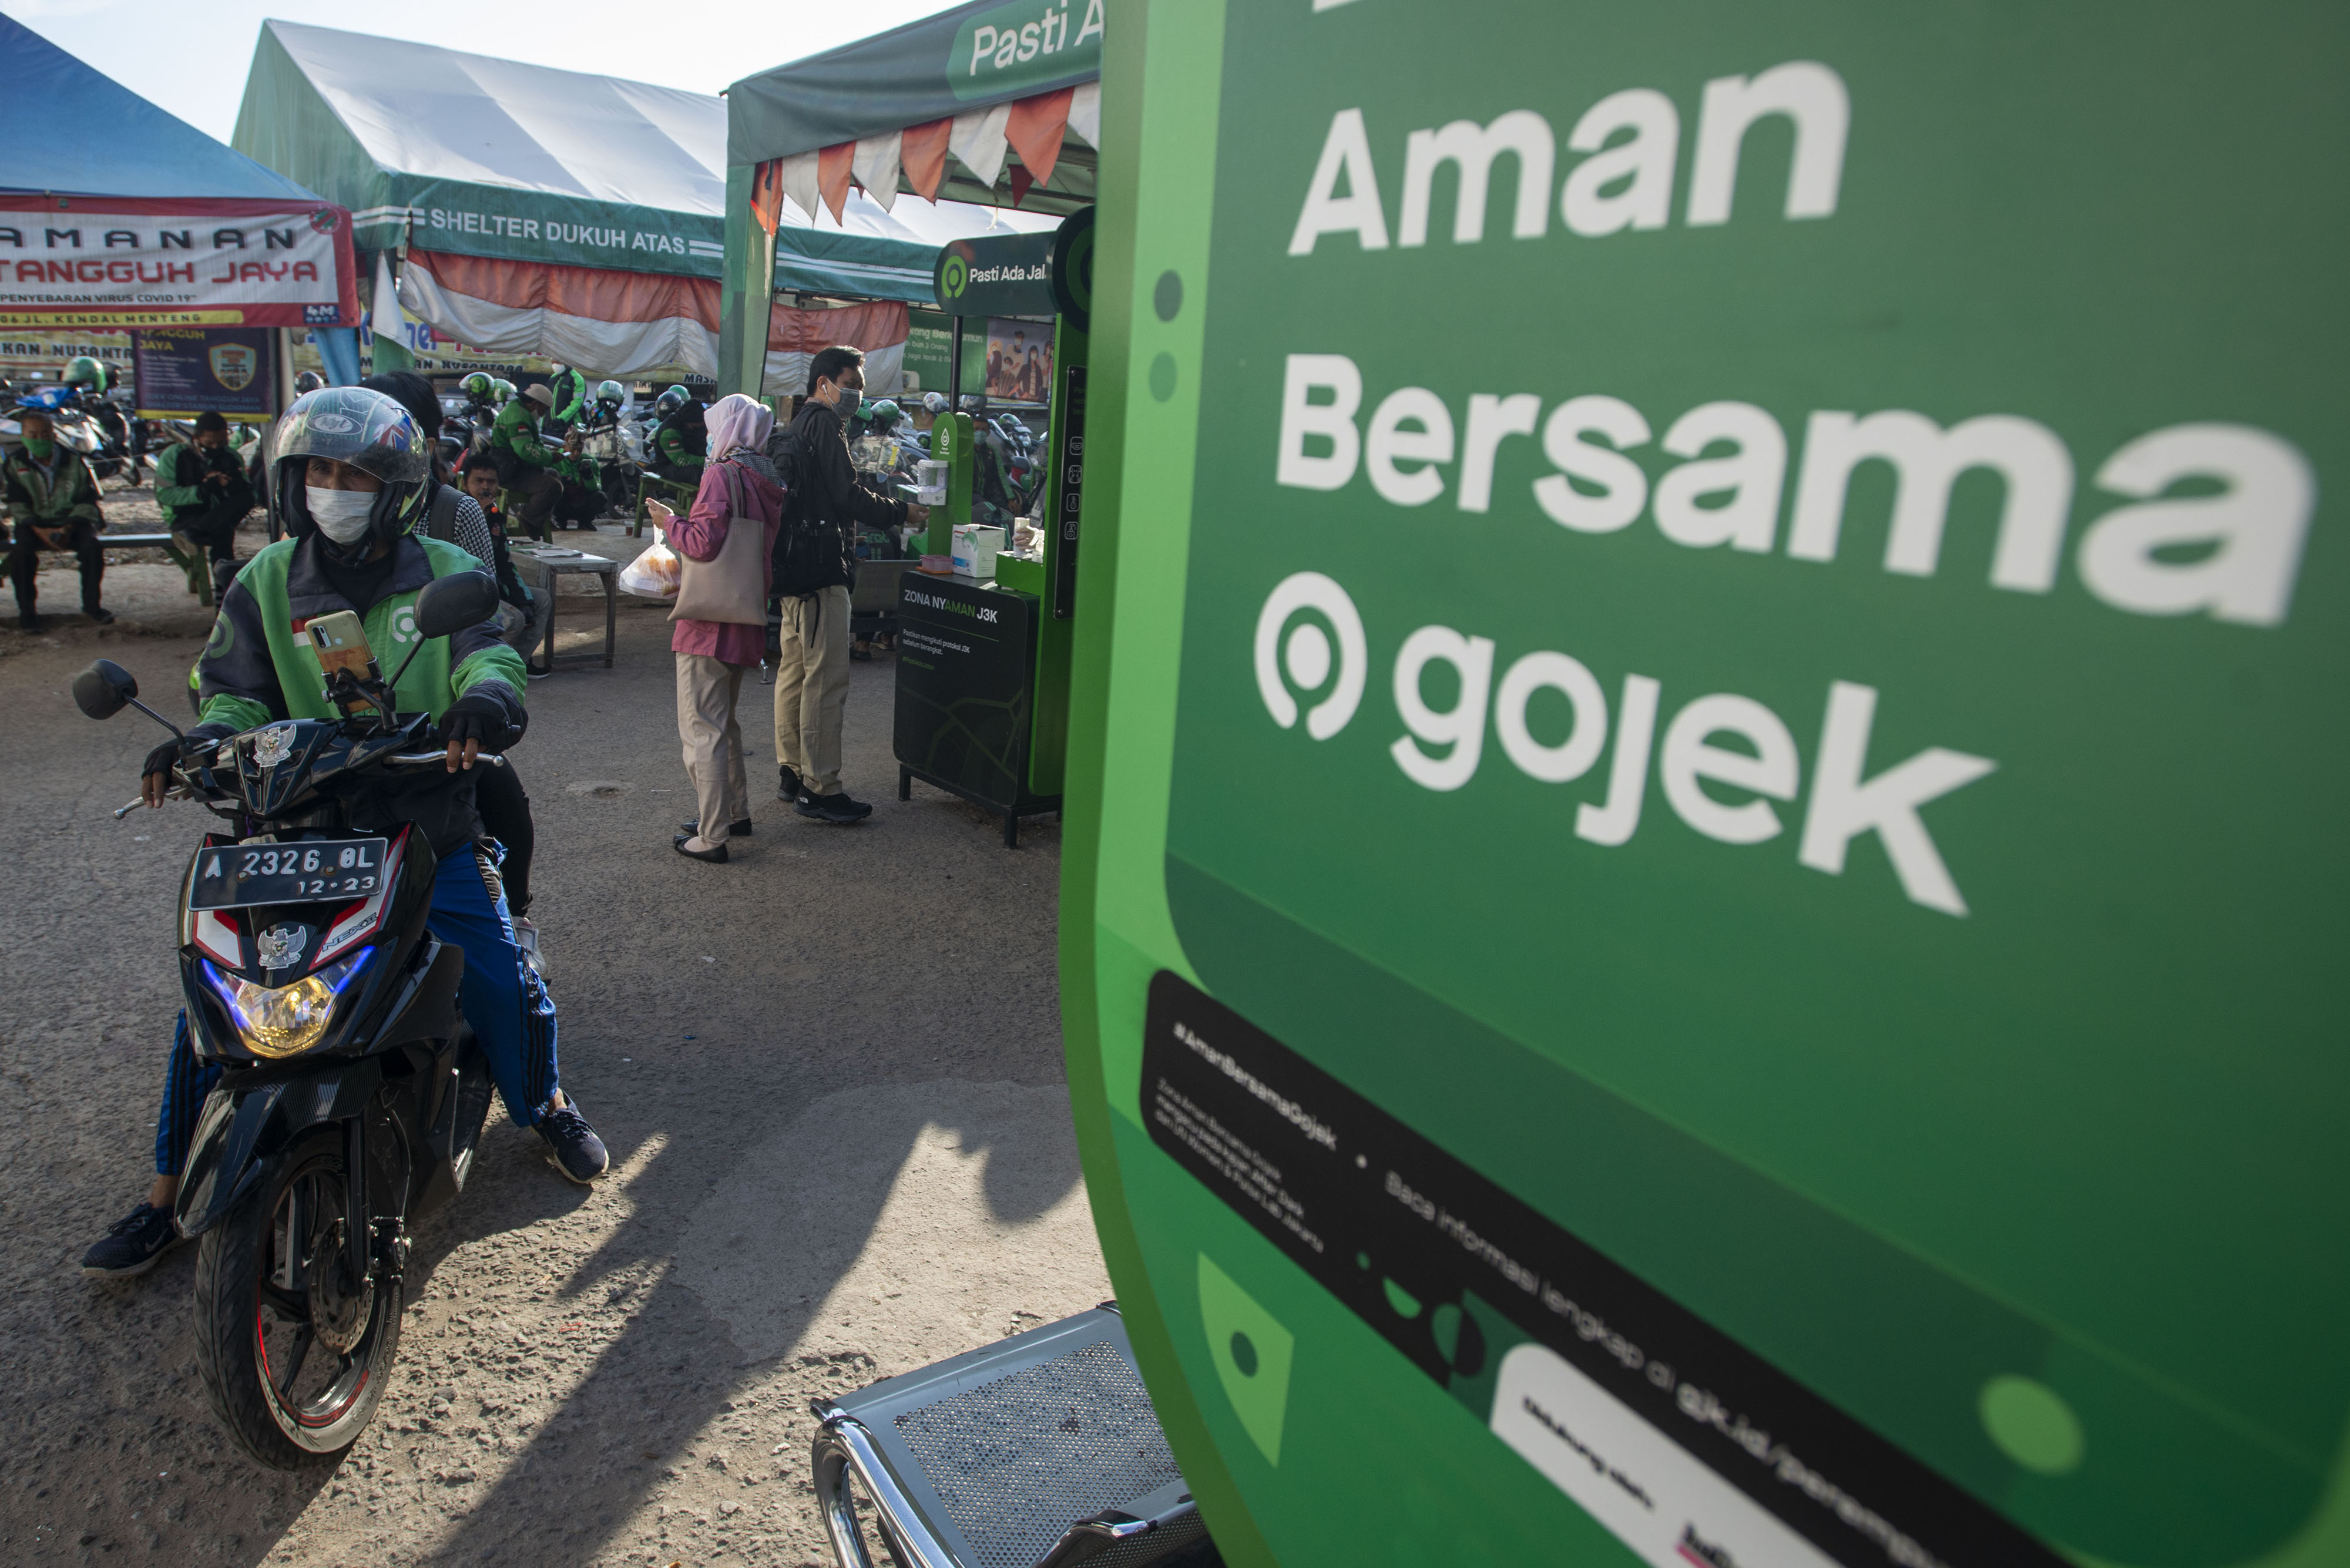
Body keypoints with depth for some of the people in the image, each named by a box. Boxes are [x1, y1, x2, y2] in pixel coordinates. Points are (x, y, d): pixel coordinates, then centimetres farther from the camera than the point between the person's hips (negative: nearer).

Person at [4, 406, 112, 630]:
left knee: (92, 546, -30)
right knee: (21, 550, -31)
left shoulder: (74, 461, 2)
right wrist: (40, 531, -19)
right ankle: (27, 611, -17)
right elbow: (17, 505, -2)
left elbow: (87, 502, 1)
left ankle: (91, 604, -11)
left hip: (71, 521, 0)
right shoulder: (15, 464, 2)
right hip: (33, 524, 0)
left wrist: (69, 528, -15)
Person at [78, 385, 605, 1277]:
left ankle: (546, 1106, 25)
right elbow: (240, 692, 7)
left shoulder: (446, 575, 2)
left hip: (428, 826, -2)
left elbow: (490, 650, -12)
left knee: (503, 982, -6)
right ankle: (168, 1191, 17)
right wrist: (205, 740, -16)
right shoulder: (266, 581, 8)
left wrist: (486, 695, -37)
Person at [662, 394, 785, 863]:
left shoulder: (722, 474, -12)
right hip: (747, 623, 8)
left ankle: (710, 838, 0)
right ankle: (735, 812, 32)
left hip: (710, 620, -8)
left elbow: (704, 542, -20)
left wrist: (670, 520, -1)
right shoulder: (768, 483, 11)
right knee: (723, 720, 23)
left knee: (702, 728, -3)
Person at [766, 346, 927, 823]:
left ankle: (791, 774, 22)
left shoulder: (795, 427, 22)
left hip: (794, 566, 11)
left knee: (794, 671, 14)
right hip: (821, 567, -11)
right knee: (827, 678, -9)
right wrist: (902, 512, -7)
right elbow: (847, 495, -16)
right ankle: (819, 789, -7)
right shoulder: (823, 424, -9)